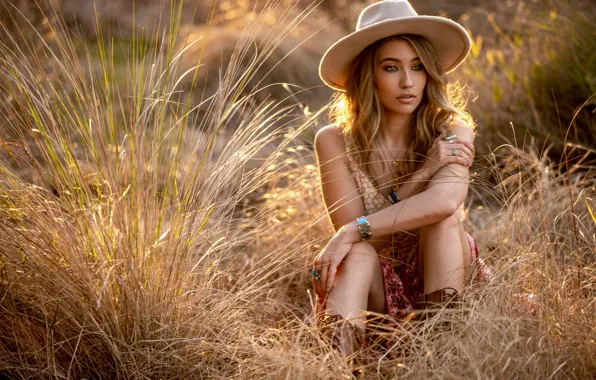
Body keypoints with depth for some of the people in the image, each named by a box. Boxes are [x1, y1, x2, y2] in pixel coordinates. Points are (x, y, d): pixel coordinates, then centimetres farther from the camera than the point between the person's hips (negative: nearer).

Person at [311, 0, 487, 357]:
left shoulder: (452, 132, -8)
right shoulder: (335, 142, -7)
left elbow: (444, 200, -31)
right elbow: (350, 227, -17)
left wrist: (353, 232, -35)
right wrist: (423, 172, -22)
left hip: (438, 278, 1)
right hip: (374, 285, -1)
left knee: (442, 212, -28)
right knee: (358, 251, -35)